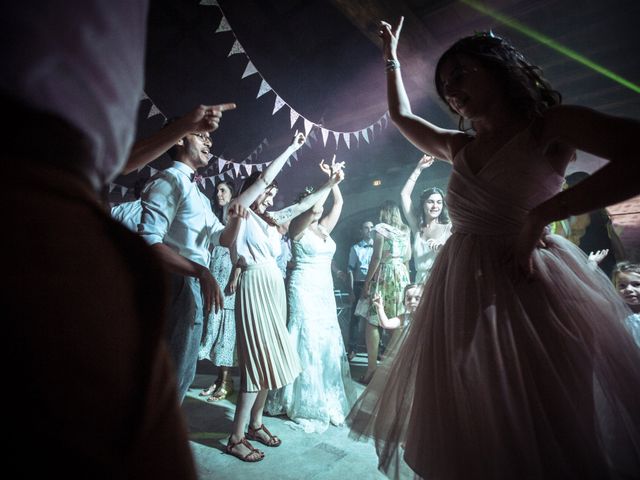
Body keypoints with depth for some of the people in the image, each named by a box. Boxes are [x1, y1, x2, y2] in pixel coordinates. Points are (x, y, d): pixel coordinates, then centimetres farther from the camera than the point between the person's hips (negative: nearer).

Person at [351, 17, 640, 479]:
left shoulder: (548, 127, -4)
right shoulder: (460, 147, 11)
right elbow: (402, 116, 26)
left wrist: (539, 214, -22)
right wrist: (392, 58, 33)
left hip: (527, 286, -5)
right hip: (461, 291, 6)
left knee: (546, 436, 9)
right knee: (471, 435, 17)